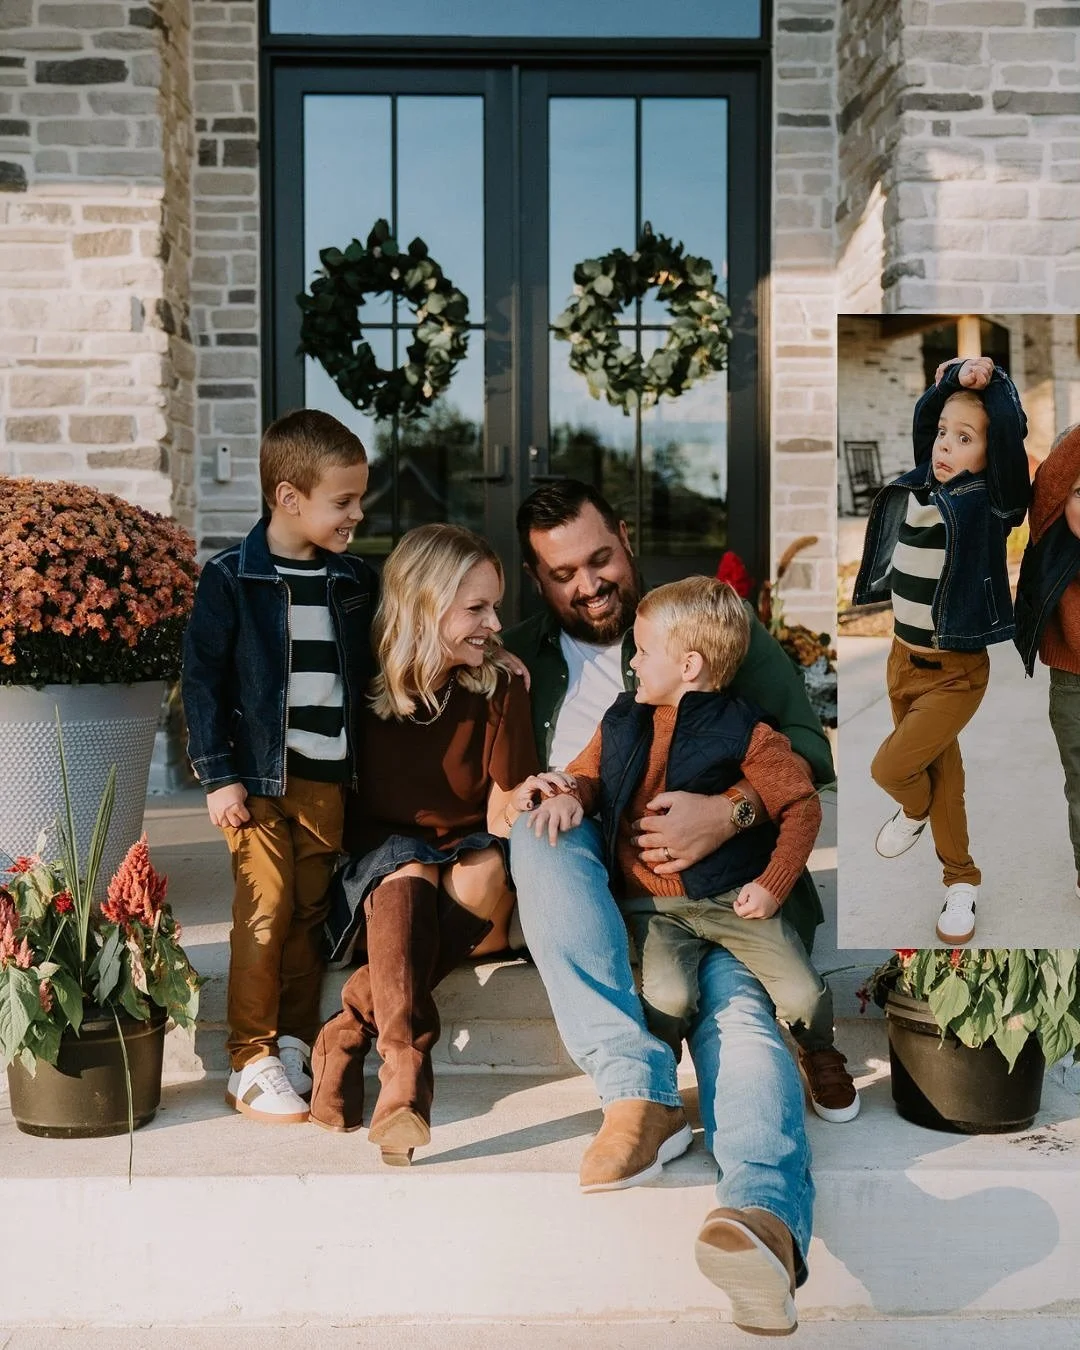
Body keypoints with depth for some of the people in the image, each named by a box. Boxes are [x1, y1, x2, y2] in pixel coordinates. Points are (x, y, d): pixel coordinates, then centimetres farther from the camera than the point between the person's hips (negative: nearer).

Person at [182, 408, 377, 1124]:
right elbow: (204, 680, -6)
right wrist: (220, 775, -10)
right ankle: (251, 1063, 5)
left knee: (311, 915, 8)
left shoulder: (357, 581, 8)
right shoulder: (230, 579, -5)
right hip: (258, 777, -4)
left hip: (329, 780, 4)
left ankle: (296, 1045, 19)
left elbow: (370, 671, 17)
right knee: (265, 914, -5)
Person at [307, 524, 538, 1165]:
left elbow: (505, 805, -7)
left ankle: (352, 1028, -30)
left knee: (485, 874, -35)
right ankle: (406, 1070, -42)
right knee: (407, 879, -36)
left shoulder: (500, 687, -7)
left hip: (466, 853, 0)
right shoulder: (366, 684, -6)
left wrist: (491, 878, -21)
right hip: (383, 853, 0)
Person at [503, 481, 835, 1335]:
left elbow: (808, 747, 2)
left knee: (740, 1006, -33)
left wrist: (728, 812, -18)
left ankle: (764, 1217, -60)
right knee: (540, 826, -32)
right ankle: (640, 1096, -42)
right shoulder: (521, 658, 19)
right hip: (595, 891, 2)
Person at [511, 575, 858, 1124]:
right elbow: (588, 773, 18)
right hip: (651, 902, 2)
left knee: (804, 995, -11)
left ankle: (819, 1056, 25)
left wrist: (774, 883, -8)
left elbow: (802, 805, -2)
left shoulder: (742, 733, -6)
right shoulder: (623, 720, 7)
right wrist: (569, 794, -6)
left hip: (733, 894, -1)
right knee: (667, 995, -25)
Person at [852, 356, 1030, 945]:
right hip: (904, 658, 6)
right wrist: (953, 379, -4)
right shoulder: (921, 486, -2)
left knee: (890, 766, -6)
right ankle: (960, 877, 35)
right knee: (938, 767, 17)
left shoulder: (990, 500, -17)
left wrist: (987, 379, -22)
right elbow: (923, 415, 9)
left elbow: (1011, 433, -32)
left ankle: (915, 808, 30)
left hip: (956, 672, -6)